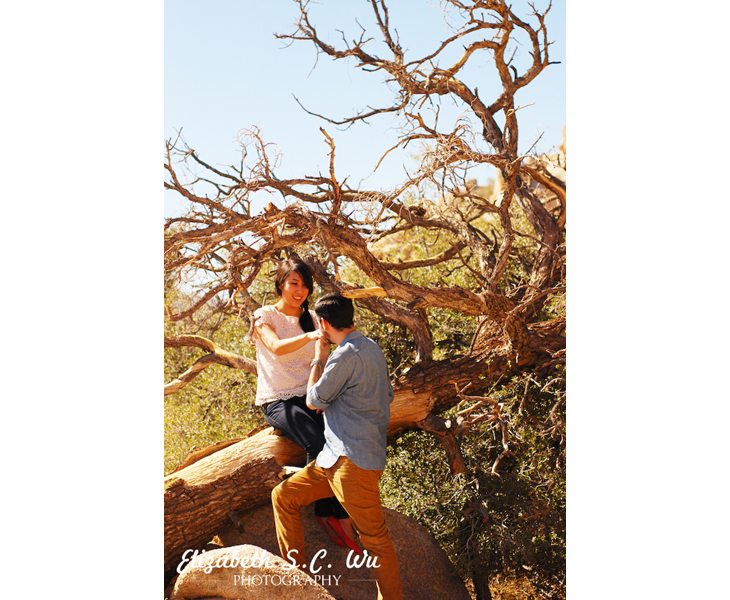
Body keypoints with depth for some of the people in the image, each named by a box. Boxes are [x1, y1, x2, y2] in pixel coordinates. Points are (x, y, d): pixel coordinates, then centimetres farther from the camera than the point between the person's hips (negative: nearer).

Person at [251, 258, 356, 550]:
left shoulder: (312, 318, 14)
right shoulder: (264, 316, -1)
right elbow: (277, 348, -23)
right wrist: (309, 336, -41)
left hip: (309, 397, 4)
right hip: (278, 401, -4)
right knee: (318, 444, -30)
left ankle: (343, 519, -22)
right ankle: (325, 513, -13)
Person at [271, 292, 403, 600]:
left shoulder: (347, 355, -17)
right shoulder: (370, 347, 13)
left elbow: (314, 400, -7)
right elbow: (386, 396, 23)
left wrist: (318, 357, 4)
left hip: (353, 460, -10)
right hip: (337, 457, 10)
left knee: (376, 540, 0)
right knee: (284, 495, 11)